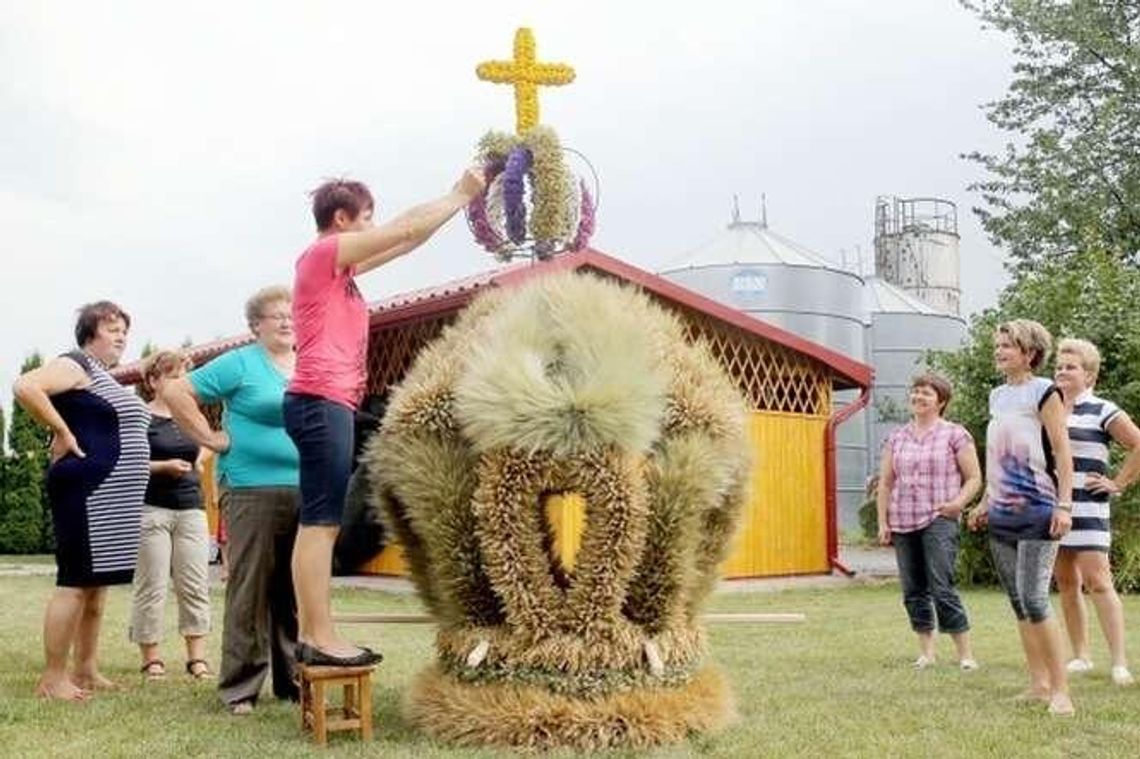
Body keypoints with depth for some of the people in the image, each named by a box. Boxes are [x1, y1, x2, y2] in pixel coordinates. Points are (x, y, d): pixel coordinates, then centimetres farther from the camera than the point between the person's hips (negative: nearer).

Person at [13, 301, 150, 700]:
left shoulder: (109, 379, 21)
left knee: (97, 584, 12)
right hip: (86, 492, -10)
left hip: (112, 499, 10)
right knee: (75, 583, -8)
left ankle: (86, 671, 18)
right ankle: (53, 678, -2)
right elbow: (25, 387, -23)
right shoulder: (76, 365, -7)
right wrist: (63, 433, -18)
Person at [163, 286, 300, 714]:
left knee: (296, 592, 9)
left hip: (306, 494, 5)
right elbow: (176, 392, -5)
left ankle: (293, 679, 19)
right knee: (249, 590, -2)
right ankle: (240, 687, 6)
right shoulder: (239, 364, 0)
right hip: (252, 491, -5)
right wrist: (211, 439, -8)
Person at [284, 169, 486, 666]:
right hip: (321, 401, -10)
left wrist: (461, 200, 24)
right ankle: (320, 638, -11)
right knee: (321, 523, -11)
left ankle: (312, 635, 8)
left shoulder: (338, 264, 22)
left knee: (320, 523, 7)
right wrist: (461, 194, 7)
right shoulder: (324, 252, -4)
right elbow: (408, 228, -5)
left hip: (327, 403, 10)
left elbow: (405, 242, 25)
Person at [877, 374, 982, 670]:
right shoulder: (896, 438, 14)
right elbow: (885, 482, 16)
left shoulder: (955, 434, 2)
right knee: (913, 590, 7)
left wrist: (959, 501, -16)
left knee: (942, 588, -12)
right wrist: (882, 521, 9)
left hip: (939, 520, -5)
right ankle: (926, 651, 18)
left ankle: (965, 654, -3)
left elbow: (974, 478, 1)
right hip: (902, 523, 5)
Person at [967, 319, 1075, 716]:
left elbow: (1062, 452, -10)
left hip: (1037, 511, -7)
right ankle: (1038, 684, 15)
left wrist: (1064, 505, -17)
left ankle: (1061, 690, -5)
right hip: (1001, 515, 7)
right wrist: (985, 502, 20)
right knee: (1018, 603, 8)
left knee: (1033, 600, -13)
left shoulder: (1043, 391, -5)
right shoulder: (998, 396, 15)